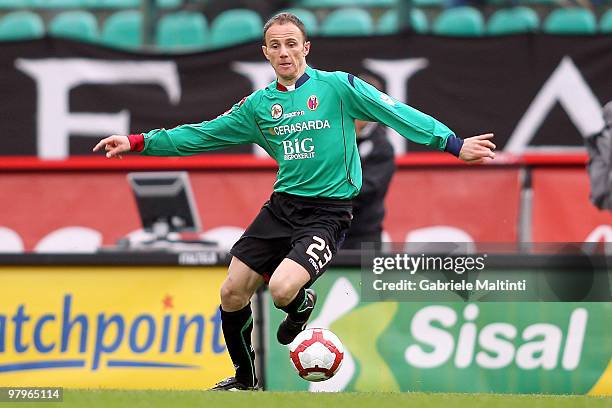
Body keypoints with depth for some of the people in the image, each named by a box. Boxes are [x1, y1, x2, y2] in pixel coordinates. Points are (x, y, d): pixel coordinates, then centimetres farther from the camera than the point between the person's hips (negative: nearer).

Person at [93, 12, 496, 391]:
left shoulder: (338, 86, -4)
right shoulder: (258, 105, 8)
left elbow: (398, 113, -8)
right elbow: (202, 134, 13)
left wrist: (454, 143, -16)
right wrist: (138, 142, 7)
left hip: (327, 213, -5)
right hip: (282, 206, 5)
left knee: (282, 289, -26)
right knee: (232, 293, 1)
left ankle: (303, 305, 13)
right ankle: (245, 377, 25)